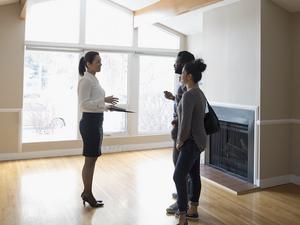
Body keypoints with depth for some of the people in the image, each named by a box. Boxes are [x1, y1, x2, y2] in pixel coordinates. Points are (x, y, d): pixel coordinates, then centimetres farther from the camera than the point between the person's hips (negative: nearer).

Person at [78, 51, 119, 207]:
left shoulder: (94, 79, 15)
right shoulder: (86, 80, -14)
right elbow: (84, 104, -22)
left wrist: (107, 106, 12)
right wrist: (104, 100, -28)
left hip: (96, 122, 10)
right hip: (90, 122, -10)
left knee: (92, 160, 14)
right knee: (90, 160, 0)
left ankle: (87, 192, 25)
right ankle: (87, 194, 12)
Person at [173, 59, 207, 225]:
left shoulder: (188, 95, -21)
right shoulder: (199, 93, 10)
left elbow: (185, 124, -23)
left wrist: (180, 141, -10)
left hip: (191, 142, -10)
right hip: (197, 140, 10)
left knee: (179, 177, -9)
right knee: (194, 175, 17)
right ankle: (192, 211, 30)